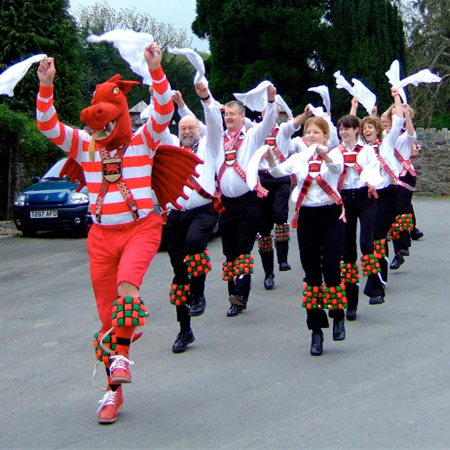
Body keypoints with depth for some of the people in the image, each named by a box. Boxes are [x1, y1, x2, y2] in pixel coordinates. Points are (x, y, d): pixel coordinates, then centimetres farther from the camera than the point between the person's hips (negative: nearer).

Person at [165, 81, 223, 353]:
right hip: (176, 215, 4)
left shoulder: (208, 145, 10)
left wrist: (206, 98, -18)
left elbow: (215, 122, -4)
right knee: (179, 273, 3)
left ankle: (199, 295, -16)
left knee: (195, 241, -37)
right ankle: (185, 330, 12)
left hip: (203, 211, -4)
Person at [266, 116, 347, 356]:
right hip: (306, 217, 3)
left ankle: (338, 315, 17)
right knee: (311, 274, 4)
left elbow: (337, 167, -24)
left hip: (331, 215, -3)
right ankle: (316, 330, 12)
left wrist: (325, 155, -44)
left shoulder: (334, 153, 1)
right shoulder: (299, 157, 8)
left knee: (331, 270, -10)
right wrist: (270, 159, -32)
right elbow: (279, 171, -11)